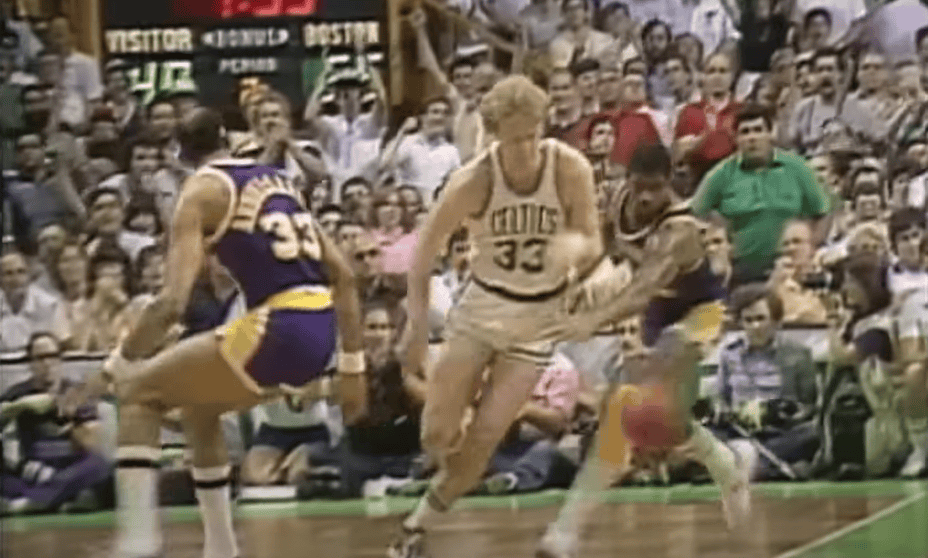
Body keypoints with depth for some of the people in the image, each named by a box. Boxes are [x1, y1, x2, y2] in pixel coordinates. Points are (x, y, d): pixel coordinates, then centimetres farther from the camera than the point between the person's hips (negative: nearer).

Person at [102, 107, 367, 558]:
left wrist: (118, 363, 4)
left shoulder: (203, 189, 1)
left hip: (277, 330, -7)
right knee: (198, 409, 29)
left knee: (139, 392, 11)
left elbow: (172, 302, -10)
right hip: (319, 332, 7)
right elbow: (343, 276, 20)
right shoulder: (278, 181, 22)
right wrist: (352, 366, 23)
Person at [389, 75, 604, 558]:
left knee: (484, 438, -8)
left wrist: (574, 250, -36)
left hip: (538, 318, 0)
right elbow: (425, 250, -8)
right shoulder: (473, 181, -19)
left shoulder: (570, 169, -18)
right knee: (437, 436, -4)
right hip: (481, 306, 0)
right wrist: (418, 325, -12)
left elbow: (593, 245, -11)